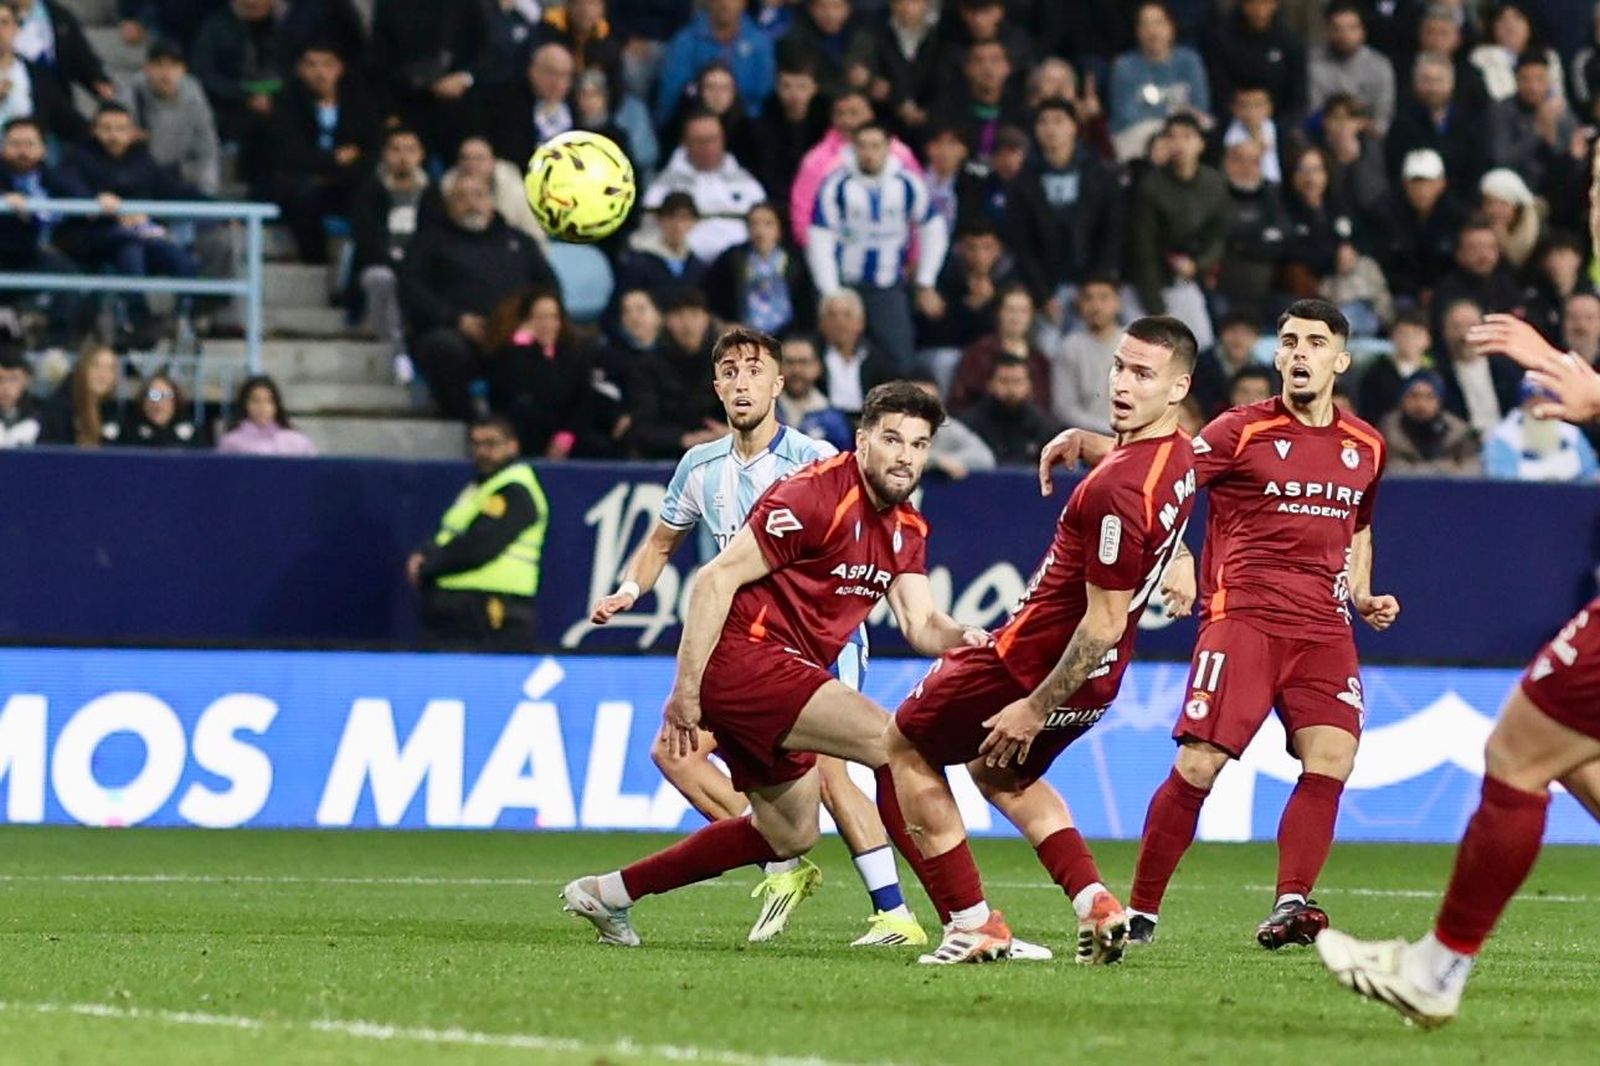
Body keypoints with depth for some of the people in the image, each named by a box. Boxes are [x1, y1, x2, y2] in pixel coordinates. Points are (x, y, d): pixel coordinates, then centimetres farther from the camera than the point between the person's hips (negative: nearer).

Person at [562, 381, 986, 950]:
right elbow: (717, 578, -18)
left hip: (782, 677, 10)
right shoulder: (816, 494, -17)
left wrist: (962, 639, -19)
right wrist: (686, 688, -20)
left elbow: (920, 623, 5)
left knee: (791, 834, 21)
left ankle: (608, 893, 29)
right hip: (746, 657, -10)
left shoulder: (907, 529, 11)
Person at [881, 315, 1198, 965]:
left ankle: (972, 924, 9)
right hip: (1096, 683, 9)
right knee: (1001, 772, 33)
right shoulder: (1179, 457, 0)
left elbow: (1104, 623, -27)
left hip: (1034, 663, -9)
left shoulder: (1119, 491, -31)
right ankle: (1095, 905, 15)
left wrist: (1036, 708, -20)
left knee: (906, 750, 13)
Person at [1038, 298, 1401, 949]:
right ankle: (1140, 912, -2)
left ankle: (1290, 908, -14)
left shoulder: (1366, 448, 15)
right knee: (1199, 763, -11)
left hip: (1323, 627, 4)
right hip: (1242, 614, -4)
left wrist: (1363, 596, 16)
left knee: (1330, 759, -16)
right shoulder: (1243, 431, 0)